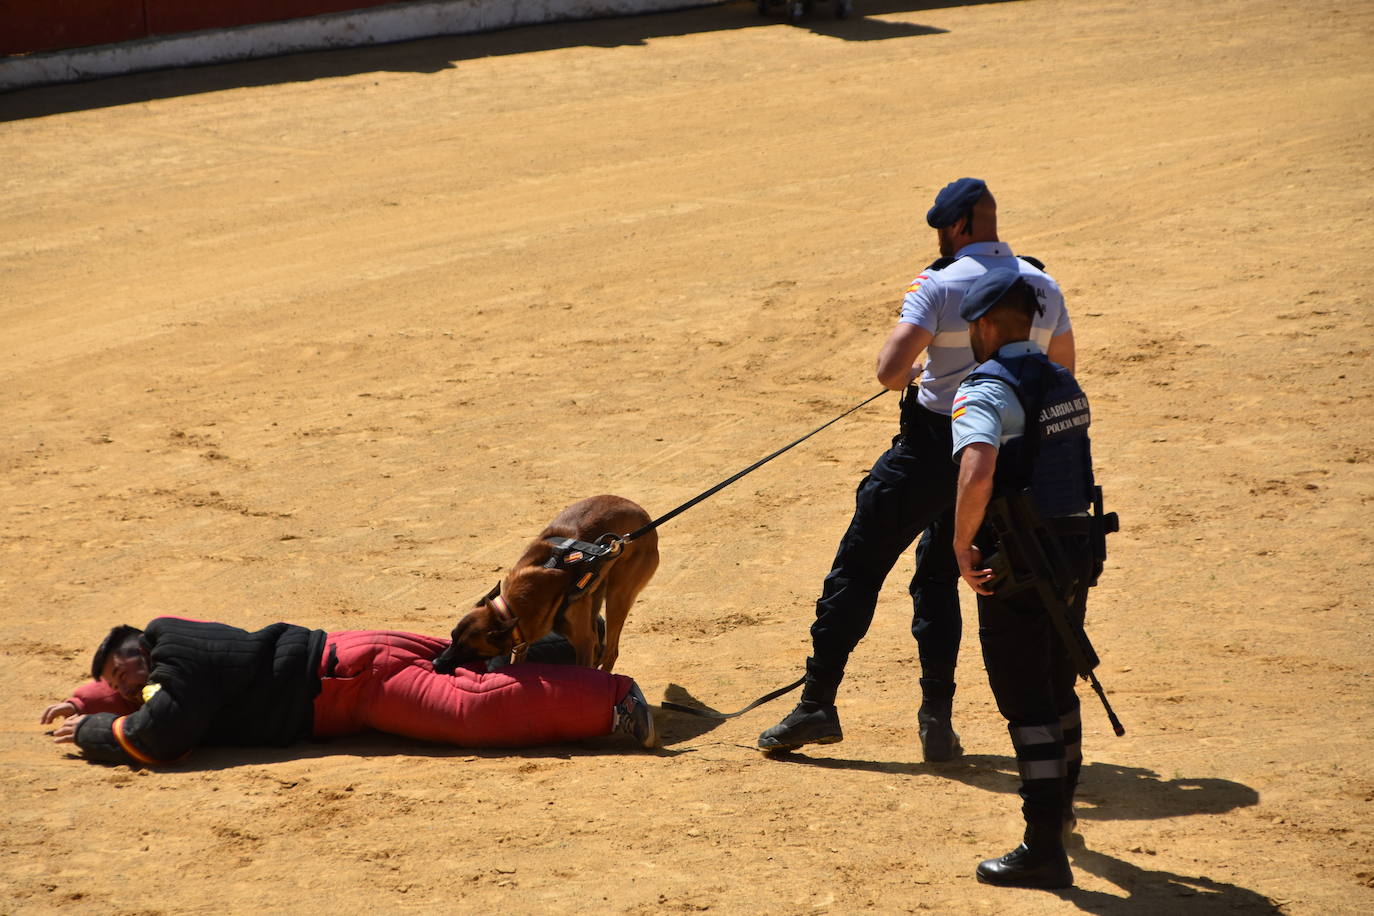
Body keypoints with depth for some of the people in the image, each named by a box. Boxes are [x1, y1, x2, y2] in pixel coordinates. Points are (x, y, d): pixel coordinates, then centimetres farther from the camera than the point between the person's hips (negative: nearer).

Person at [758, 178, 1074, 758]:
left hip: (933, 446, -6)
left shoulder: (938, 286, -14)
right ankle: (937, 721, 12)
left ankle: (818, 705, 5)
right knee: (939, 579, 19)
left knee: (858, 569, 4)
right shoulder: (1043, 288, 3)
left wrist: (907, 375, 1)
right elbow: (1061, 372, 14)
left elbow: (889, 370, -21)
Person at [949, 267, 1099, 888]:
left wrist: (962, 548, -21)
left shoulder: (986, 391, -16)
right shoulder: (1064, 383, 12)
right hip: (1075, 549, 8)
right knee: (1058, 688, 24)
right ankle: (1060, 806, 43)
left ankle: (1044, 849, -3)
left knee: (1026, 705, -3)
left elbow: (977, 474, -32)